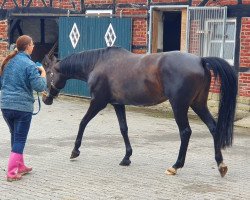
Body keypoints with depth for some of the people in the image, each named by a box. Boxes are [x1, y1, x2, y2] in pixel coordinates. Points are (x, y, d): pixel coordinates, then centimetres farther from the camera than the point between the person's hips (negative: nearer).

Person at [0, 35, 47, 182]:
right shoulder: (29, 65, -14)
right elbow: (39, 87, -15)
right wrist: (43, 73, 0)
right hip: (23, 106, -6)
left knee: (15, 136, 20)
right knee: (20, 139, 2)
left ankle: (20, 166, 31)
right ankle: (12, 172, -1)